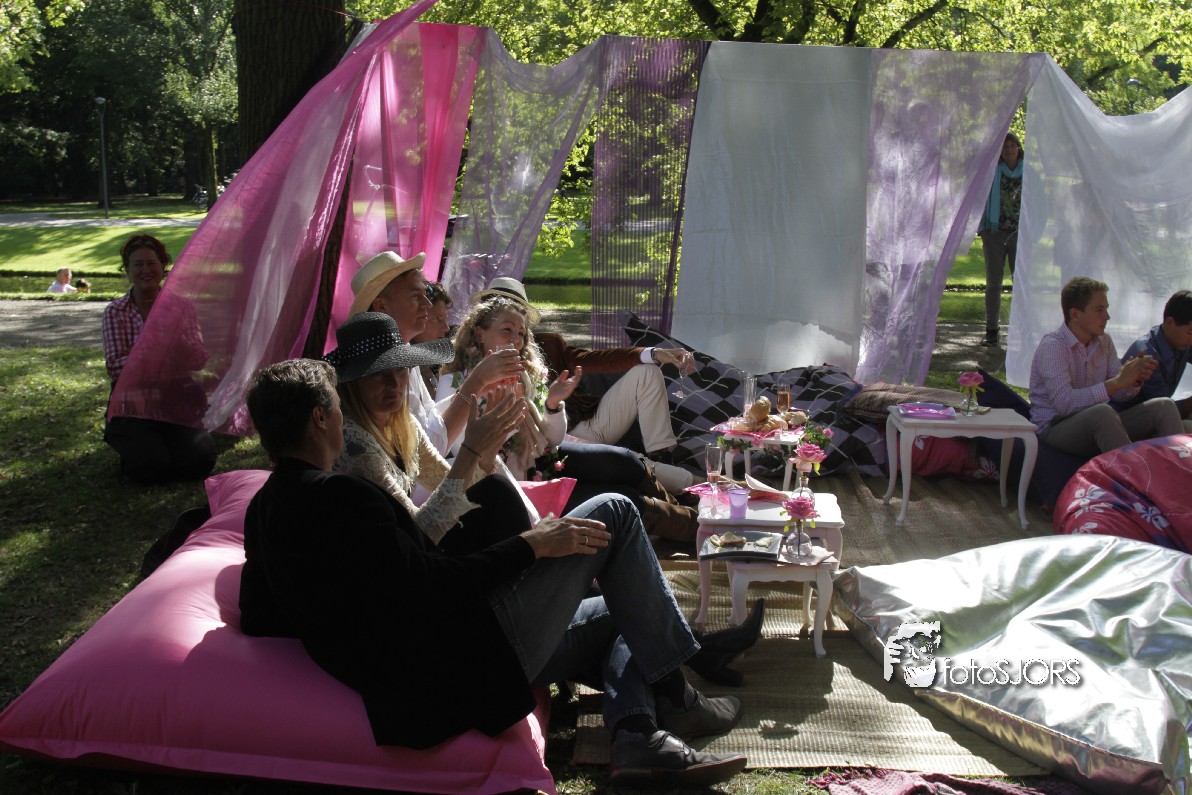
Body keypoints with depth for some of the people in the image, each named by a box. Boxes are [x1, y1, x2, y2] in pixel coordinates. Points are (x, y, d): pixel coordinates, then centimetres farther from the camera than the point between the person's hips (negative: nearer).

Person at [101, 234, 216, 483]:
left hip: (177, 402, 2)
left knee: (200, 461, -18)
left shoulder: (181, 306, 5)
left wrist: (180, 344, -24)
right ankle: (128, 444, 13)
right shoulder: (115, 312, 0)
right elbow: (115, 366, -10)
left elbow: (201, 359, -3)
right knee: (152, 467, -22)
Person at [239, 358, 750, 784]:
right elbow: (434, 587, -24)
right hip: (463, 664, -10)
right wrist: (532, 544, -14)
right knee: (611, 514, 0)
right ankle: (671, 697, 8)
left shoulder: (262, 510, 11)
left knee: (617, 615, 22)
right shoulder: (334, 496, -19)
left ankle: (638, 736, -3)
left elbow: (258, 622, 18)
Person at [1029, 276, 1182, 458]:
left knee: (1164, 406, -8)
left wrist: (1135, 379, -13)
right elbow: (1064, 403, -29)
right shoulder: (1052, 346, -16)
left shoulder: (1104, 341, 10)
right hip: (1055, 428, -8)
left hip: (1097, 426, 8)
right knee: (1102, 412, -38)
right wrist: (1117, 382, -28)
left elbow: (1120, 394, 10)